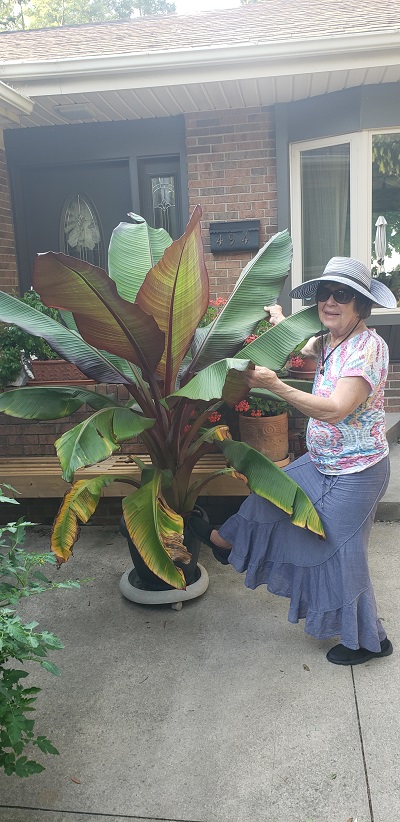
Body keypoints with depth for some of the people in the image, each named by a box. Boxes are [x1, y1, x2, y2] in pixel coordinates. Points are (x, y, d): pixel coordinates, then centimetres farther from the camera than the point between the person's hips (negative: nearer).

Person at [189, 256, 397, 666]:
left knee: (339, 551, 4)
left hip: (355, 472, -8)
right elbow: (303, 349, 29)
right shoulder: (329, 341, 3)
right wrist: (280, 322, 39)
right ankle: (226, 540, 46)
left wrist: (275, 385, -36)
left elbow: (335, 410, -31)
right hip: (322, 462, 8)